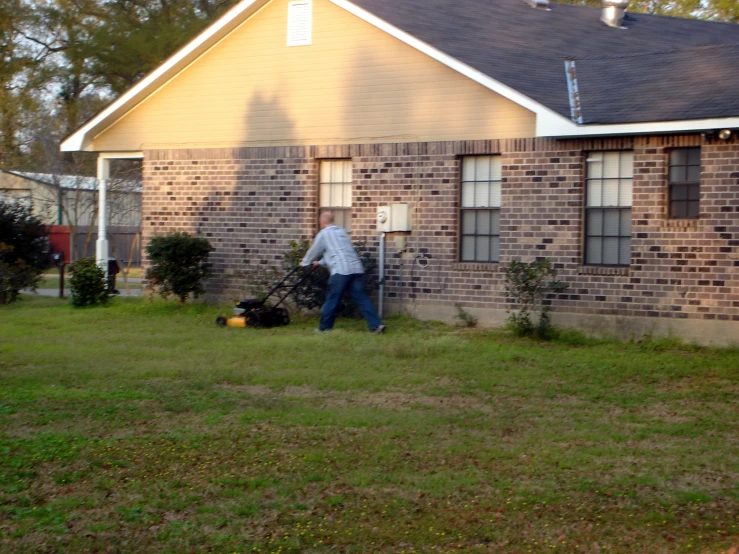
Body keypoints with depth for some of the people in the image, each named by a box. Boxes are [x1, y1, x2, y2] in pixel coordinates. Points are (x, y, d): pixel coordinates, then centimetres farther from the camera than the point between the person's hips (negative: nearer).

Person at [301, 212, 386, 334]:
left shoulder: (323, 234, 6)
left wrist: (305, 262, 37)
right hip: (357, 269, 6)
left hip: (340, 271, -6)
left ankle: (325, 328, 13)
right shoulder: (342, 231, 27)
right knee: (361, 298, 3)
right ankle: (376, 325, -7)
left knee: (331, 300, 5)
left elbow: (314, 251, 18)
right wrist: (320, 262, 47)